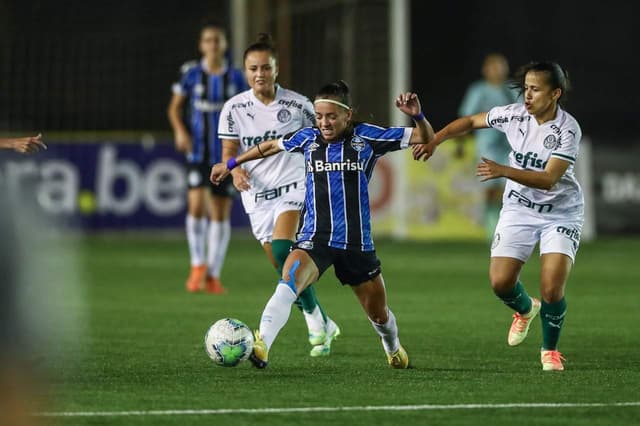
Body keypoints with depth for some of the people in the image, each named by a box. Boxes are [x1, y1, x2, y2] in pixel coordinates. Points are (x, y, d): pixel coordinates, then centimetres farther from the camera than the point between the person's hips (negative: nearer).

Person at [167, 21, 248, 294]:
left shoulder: (236, 78, 4)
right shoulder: (191, 74, 0)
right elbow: (175, 108, 7)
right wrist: (180, 131, -10)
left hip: (226, 155, 2)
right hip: (198, 153, -2)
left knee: (221, 214, 1)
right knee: (196, 205, -18)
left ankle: (213, 276, 10)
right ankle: (198, 266, 1)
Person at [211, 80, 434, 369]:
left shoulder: (366, 138, -2)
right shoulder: (308, 139, 4)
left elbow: (426, 139, 0)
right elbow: (271, 146, 23)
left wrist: (418, 116, -21)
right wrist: (231, 164, 32)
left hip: (357, 242, 0)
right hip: (314, 238, 0)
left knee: (379, 314, 15)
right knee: (289, 282, -33)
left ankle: (393, 348, 50)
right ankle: (261, 346, -47)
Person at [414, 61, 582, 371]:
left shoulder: (568, 129, -20)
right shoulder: (514, 115, -9)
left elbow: (548, 179, -28)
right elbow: (470, 121, 8)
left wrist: (503, 171, -38)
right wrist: (434, 140, -4)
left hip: (560, 214, -4)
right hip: (519, 209, 4)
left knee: (552, 290, -17)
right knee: (500, 282, -8)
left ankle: (550, 350, 11)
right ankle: (525, 309, 30)